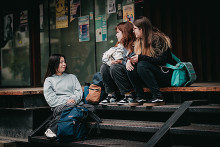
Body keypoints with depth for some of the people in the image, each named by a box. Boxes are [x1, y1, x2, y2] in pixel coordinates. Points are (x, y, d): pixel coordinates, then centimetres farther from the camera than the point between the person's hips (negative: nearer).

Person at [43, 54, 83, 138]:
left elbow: (79, 91, 16)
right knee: (67, 108, -41)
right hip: (59, 106, -2)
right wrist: (66, 102, -9)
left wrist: (74, 99, -7)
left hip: (75, 104, 2)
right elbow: (50, 98, 4)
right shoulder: (49, 80, 18)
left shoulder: (72, 77, 30)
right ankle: (51, 130, -30)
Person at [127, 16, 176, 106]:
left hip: (166, 74, -7)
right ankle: (140, 97, -11)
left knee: (142, 65, -30)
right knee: (131, 67, -12)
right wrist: (129, 60, -10)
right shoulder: (140, 41, 11)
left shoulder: (157, 38, -14)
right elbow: (137, 57, 13)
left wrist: (141, 57, -25)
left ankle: (158, 97, -28)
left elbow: (161, 60, -22)